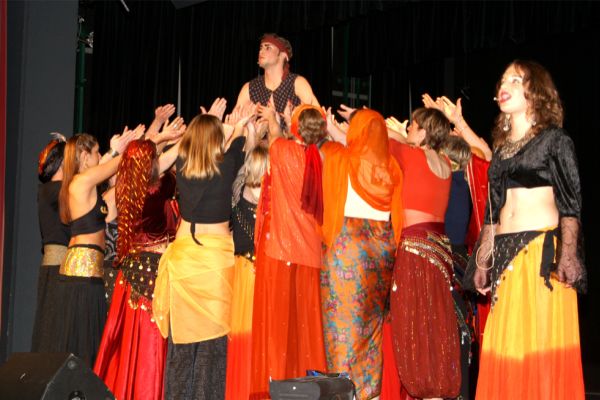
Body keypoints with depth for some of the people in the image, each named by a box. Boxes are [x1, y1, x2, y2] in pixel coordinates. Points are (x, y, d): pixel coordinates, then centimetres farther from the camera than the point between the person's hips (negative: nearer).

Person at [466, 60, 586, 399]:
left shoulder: (554, 140, 1)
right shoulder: (501, 146, 17)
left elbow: (571, 203, -6)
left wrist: (568, 254, -19)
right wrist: (483, 260, 14)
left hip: (543, 250, -6)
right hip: (505, 254, 6)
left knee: (543, 342, -7)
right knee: (506, 345, 5)